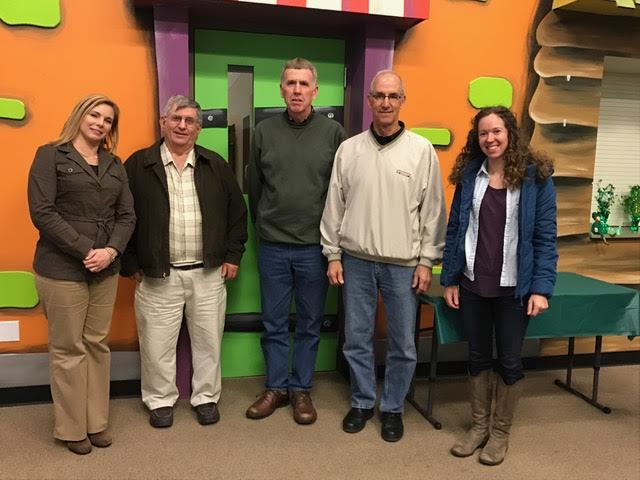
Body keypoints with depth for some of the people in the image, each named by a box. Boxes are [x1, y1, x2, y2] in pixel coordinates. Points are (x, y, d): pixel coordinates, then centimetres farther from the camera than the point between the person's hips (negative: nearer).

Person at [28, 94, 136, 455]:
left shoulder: (115, 164, 13)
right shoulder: (51, 155, 0)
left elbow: (127, 215, 8)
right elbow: (42, 212, -10)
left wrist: (112, 251, -10)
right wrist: (85, 251, -16)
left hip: (106, 269, 5)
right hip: (62, 269, -4)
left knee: (98, 345, 11)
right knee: (68, 349, 4)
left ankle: (97, 421, 23)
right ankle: (72, 428, 18)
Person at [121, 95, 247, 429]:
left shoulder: (215, 165, 6)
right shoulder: (138, 165, -1)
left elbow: (237, 212, 10)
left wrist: (233, 255, 5)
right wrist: (130, 263, -2)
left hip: (208, 273, 2)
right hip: (157, 275, -2)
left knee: (208, 340, 11)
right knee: (157, 343, 8)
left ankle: (206, 397, 29)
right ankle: (160, 400, 28)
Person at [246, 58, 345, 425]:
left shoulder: (333, 132, -3)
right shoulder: (264, 131, 2)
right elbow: (254, 186, 9)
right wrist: (264, 225, 12)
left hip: (315, 246, -1)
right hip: (273, 247, 2)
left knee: (310, 324, 11)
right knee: (274, 323, 12)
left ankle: (302, 389, 27)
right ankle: (277, 387, 28)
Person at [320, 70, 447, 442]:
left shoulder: (422, 150, -2)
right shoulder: (349, 149, 3)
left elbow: (433, 210, -1)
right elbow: (335, 206, 6)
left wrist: (427, 261, -4)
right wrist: (333, 255, 3)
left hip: (403, 264, -1)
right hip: (356, 260, 2)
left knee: (403, 343, 7)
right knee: (357, 339, 11)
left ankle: (393, 408, 27)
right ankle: (362, 402, 30)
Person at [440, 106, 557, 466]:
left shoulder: (536, 177, -6)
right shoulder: (469, 174, 3)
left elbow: (545, 237, -7)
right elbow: (455, 229, 4)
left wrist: (541, 288, -13)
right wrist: (449, 279, 2)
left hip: (513, 287, -3)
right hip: (472, 284, 3)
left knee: (510, 361, 10)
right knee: (478, 356, 14)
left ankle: (501, 432, 28)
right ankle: (479, 425, 32)